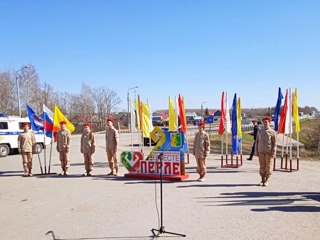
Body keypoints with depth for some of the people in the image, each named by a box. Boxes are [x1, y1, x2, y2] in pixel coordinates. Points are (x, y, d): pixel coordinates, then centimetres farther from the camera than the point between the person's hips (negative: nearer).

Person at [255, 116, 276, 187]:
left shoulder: (272, 132, -1)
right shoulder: (260, 131, 9)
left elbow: (274, 143, -3)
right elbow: (257, 141, 10)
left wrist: (273, 153, -10)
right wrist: (256, 151, 4)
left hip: (269, 151, -3)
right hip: (261, 151, 3)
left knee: (268, 166, 1)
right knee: (262, 166, 6)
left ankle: (267, 180, 10)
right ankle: (262, 180, 15)